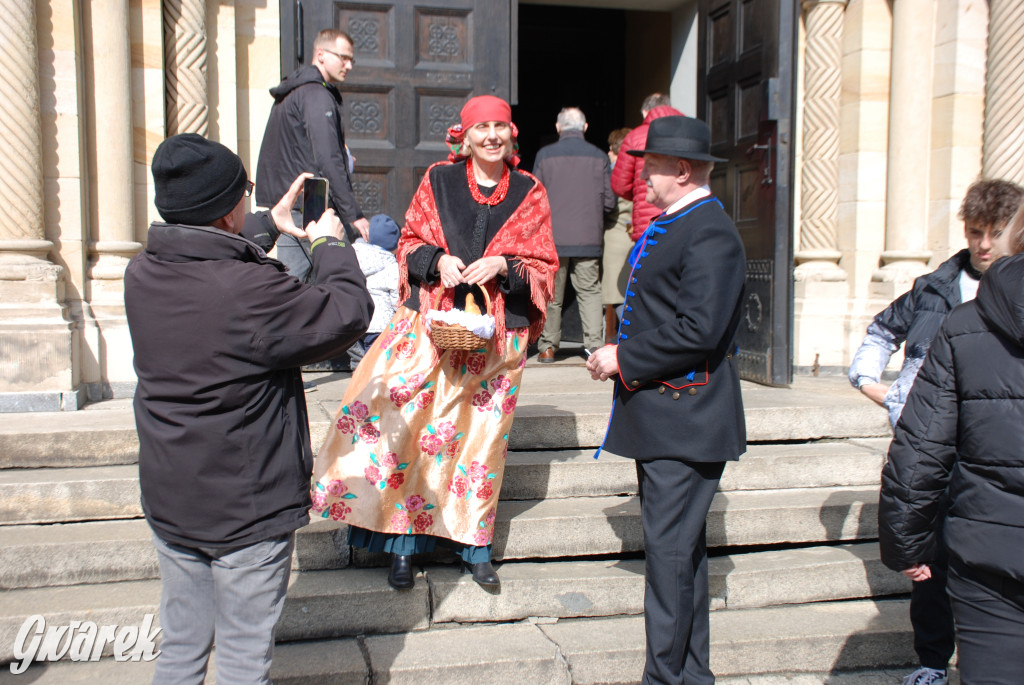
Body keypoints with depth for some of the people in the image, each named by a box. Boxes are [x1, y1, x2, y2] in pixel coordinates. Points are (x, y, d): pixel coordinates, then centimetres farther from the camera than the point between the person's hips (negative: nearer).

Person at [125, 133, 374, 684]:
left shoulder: (141, 274, -4)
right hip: (248, 512, -7)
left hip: (168, 502, 7)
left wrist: (269, 225, 27)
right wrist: (329, 245, 2)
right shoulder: (255, 290, -27)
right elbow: (349, 313, -14)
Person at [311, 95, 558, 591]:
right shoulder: (438, 181, 6)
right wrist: (438, 258, -11)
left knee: (480, 437, 6)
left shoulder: (529, 195, 6)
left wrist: (503, 265, -12)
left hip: (495, 335, 1)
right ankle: (403, 542, 4)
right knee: (401, 422, -11)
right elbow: (410, 243, 10)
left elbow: (544, 268, 7)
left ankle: (474, 544, 23)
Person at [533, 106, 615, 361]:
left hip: (553, 237, 0)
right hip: (588, 239, 1)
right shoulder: (599, 157, 0)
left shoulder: (544, 155, -2)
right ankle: (595, 345, 2)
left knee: (551, 295, 9)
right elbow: (609, 201, 2)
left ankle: (548, 347, 14)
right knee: (590, 292, 8)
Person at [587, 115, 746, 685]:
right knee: (680, 544, 17)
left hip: (686, 417, -11)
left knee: (672, 547, -4)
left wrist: (623, 357, -17)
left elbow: (698, 329, -25)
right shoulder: (669, 224, 16)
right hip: (660, 412, 11)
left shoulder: (711, 235, -16)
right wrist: (623, 358, 10)